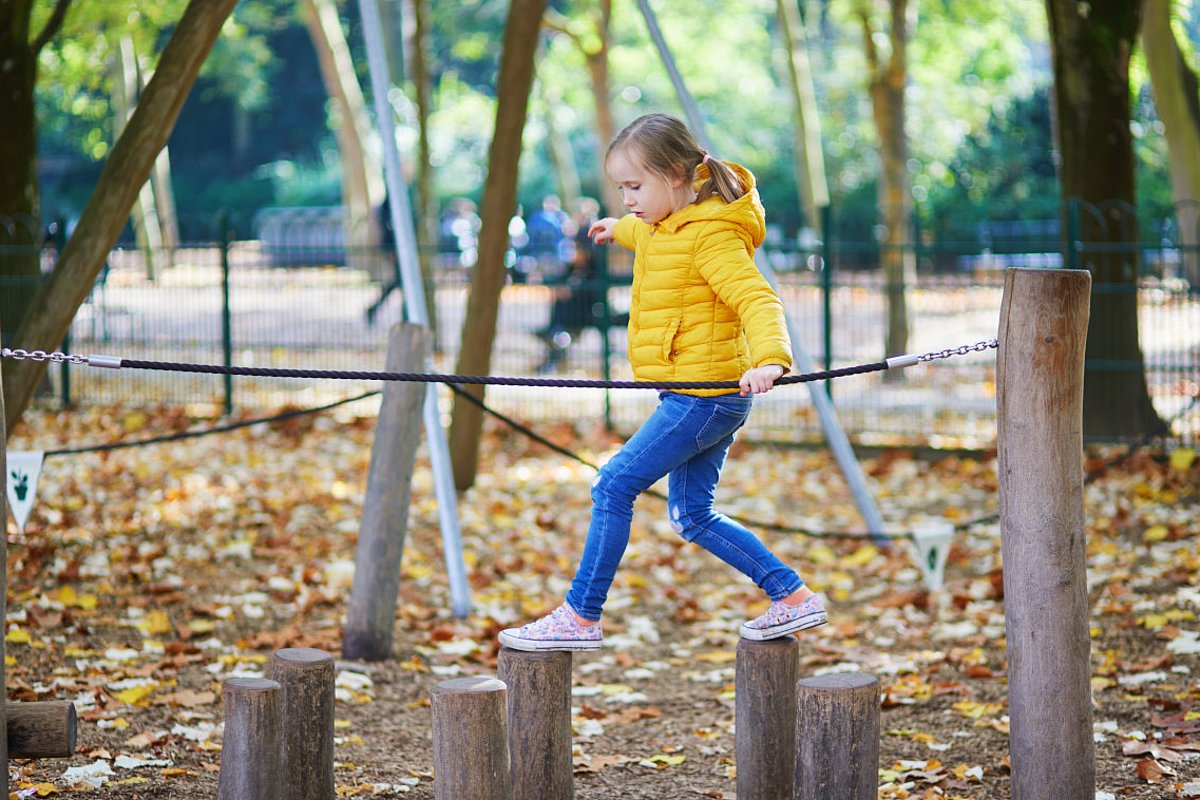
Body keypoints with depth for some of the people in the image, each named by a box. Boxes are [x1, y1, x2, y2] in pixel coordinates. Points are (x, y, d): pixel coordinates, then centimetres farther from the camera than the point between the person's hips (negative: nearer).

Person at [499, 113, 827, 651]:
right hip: (704, 399, 11)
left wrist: (769, 359, -46)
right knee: (691, 515, 13)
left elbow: (759, 300, -29)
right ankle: (794, 597, 16)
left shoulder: (712, 236, -17)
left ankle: (580, 618, -5)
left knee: (614, 487, -10)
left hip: (705, 396, -11)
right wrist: (622, 230, 58)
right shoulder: (672, 225, 13)